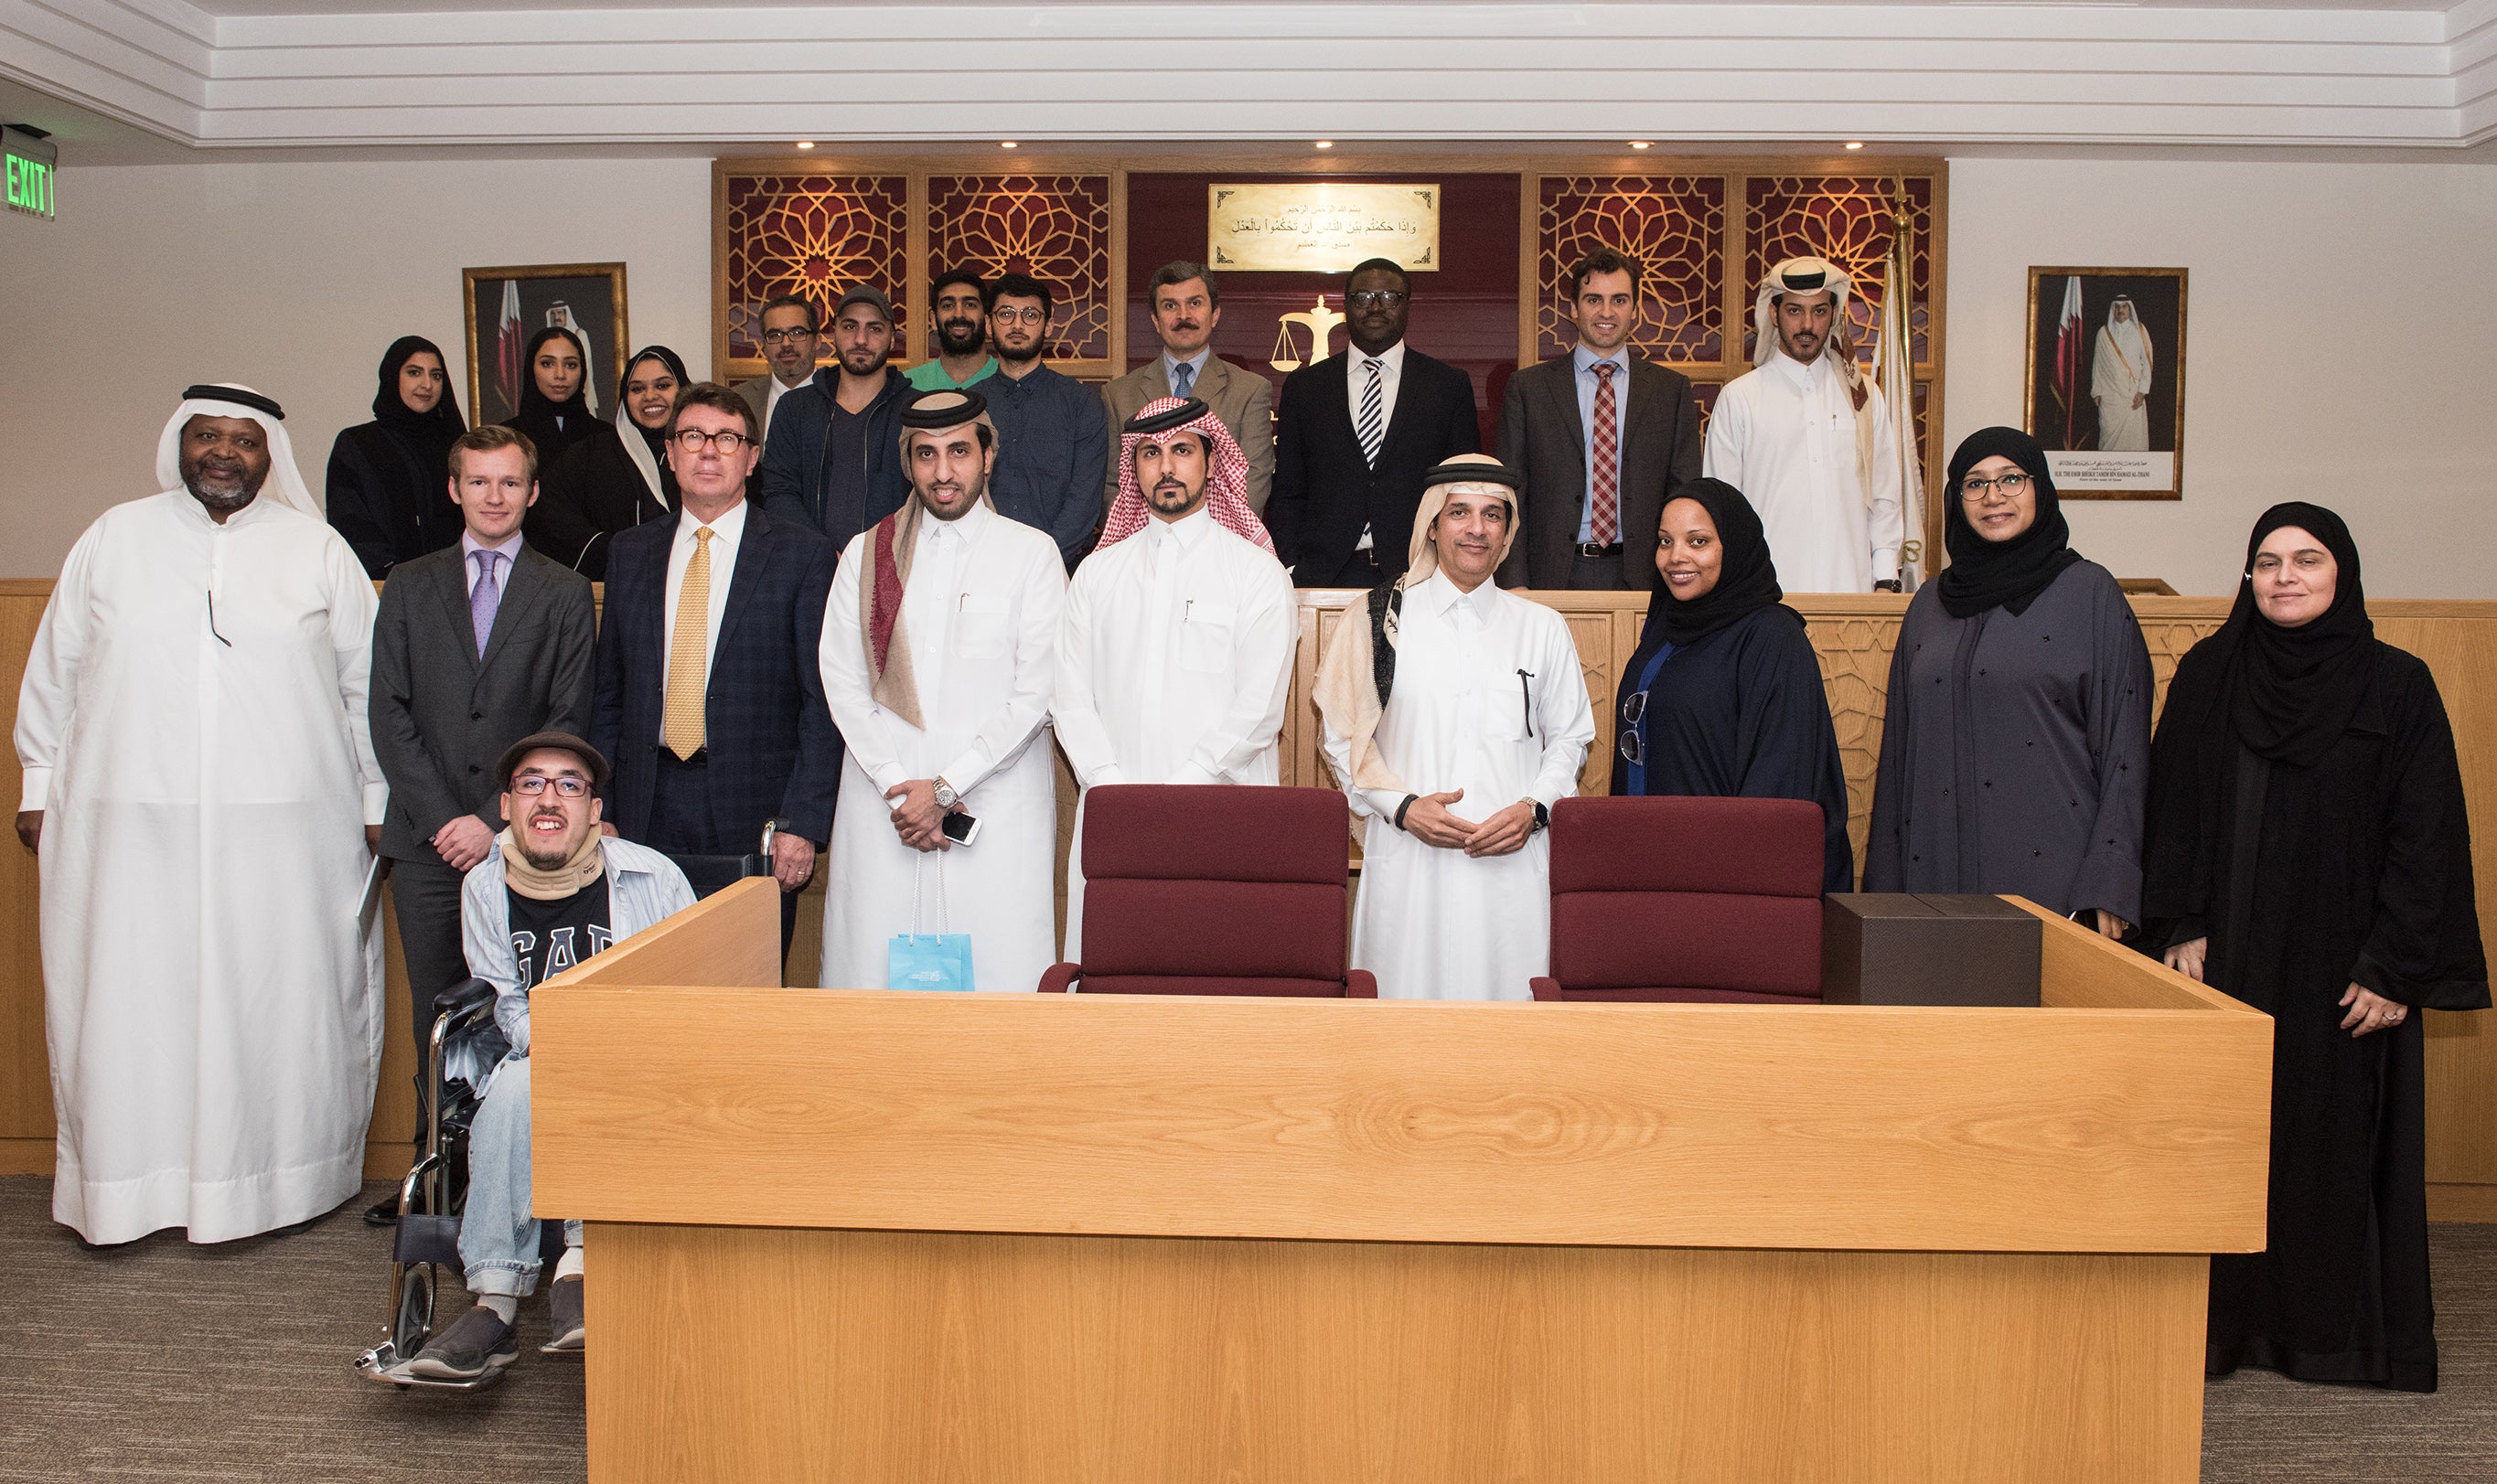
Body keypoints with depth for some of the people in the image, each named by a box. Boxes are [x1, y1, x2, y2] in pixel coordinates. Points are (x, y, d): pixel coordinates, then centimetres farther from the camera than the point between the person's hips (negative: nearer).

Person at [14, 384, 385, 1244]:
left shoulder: (317, 550, 7)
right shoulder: (113, 539, 10)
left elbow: (369, 681, 7)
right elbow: (55, 670, 14)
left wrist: (378, 798, 4)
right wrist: (39, 786, 10)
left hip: (287, 828, -1)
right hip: (130, 829, 1)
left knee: (277, 998, 1)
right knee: (128, 1001, 1)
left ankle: (275, 1179, 11)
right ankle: (127, 1183, 12)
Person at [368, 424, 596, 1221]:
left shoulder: (565, 594, 6)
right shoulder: (409, 588, 13)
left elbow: (568, 723, -1)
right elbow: (390, 715, 6)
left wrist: (496, 821, -9)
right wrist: (441, 818, -6)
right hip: (428, 840, 2)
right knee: (436, 1013, 6)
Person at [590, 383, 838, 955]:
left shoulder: (802, 555, 0)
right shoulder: (629, 552, 12)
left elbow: (823, 703, -4)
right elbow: (608, 694, 15)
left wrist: (803, 822, -11)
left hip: (755, 815, -3)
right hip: (648, 811, 3)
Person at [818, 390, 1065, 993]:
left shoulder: (1032, 553, 4)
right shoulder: (865, 554, 12)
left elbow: (1037, 693, -3)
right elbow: (842, 683, 6)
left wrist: (946, 788, -9)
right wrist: (898, 786, -7)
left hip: (997, 802, -2)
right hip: (882, 803, 2)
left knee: (1000, 971, -7)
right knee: (875, 969, -1)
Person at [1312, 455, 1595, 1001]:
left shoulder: (1542, 629, 11)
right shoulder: (1380, 622, 6)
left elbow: (1570, 739, 15)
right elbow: (1343, 736, 6)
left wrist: (1534, 808, -3)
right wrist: (1403, 807, -8)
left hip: (1511, 861, 1)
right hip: (1407, 863, -1)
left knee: (1507, 993, -1)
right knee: (1406, 993, -2)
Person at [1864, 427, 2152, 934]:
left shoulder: (2091, 594, 0)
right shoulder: (1929, 603, 12)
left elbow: (2125, 748, -4)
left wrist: (2109, 890, -12)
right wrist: (1885, 883, 9)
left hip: (2049, 870, -3)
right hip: (1937, 869, 4)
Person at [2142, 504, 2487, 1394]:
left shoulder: (2396, 686, -2)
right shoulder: (2206, 676, 4)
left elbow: (2426, 836, -4)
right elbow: (2172, 811, 4)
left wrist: (2397, 968, -9)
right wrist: (2180, 928, -5)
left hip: (2338, 964, -2)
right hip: (2226, 956, 2)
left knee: (2336, 1141, 4)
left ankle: (2337, 1332, 18)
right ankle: (2220, 1324, 15)